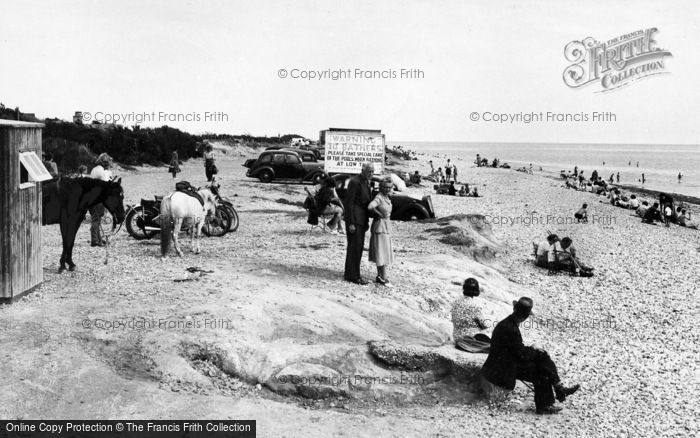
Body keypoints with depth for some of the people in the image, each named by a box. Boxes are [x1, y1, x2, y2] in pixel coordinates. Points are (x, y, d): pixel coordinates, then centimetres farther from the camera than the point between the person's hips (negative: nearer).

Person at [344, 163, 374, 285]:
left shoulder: (366, 182, 14)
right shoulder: (355, 182, -15)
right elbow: (348, 203, -17)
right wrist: (351, 223, -20)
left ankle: (351, 274, 21)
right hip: (354, 219, -10)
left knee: (358, 246, 13)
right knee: (355, 246, -7)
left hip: (361, 220, 10)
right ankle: (353, 276, -3)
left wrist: (366, 221, 17)